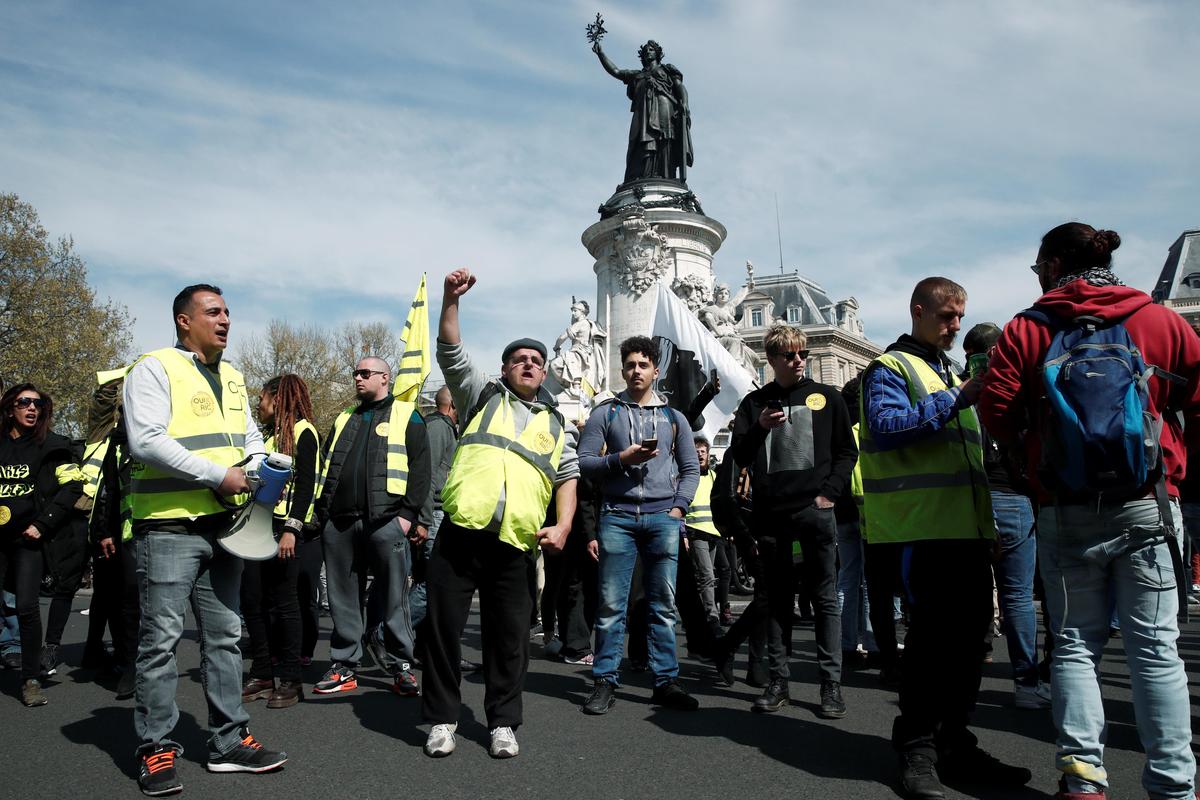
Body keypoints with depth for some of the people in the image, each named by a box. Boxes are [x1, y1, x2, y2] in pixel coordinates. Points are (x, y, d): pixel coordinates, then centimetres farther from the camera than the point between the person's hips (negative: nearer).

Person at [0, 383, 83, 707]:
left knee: (27, 606, -9)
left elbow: (73, 486, -3)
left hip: (28, 538, -3)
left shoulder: (51, 445, 3)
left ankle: (31, 679, 1)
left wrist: (43, 524, -8)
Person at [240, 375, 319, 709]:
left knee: (283, 602, -3)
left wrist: (292, 529, -20)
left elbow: (305, 484, -12)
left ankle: (290, 680, 5)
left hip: (283, 526, -8)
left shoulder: (302, 431, -3)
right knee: (252, 600, 6)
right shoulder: (267, 435, 20)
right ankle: (262, 675, 16)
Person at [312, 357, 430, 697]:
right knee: (343, 599, 9)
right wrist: (322, 511, 10)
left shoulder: (406, 415, 6)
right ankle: (344, 666, 18)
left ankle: (401, 666, 8)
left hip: (385, 520, -5)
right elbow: (326, 467, 23)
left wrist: (408, 513, -11)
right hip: (339, 522, 5)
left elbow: (420, 467, -2)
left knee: (393, 598, -1)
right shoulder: (344, 420, 23)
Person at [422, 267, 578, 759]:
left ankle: (503, 723, 20)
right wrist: (451, 300, -8)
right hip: (461, 530, -1)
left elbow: (568, 477, 15)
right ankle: (442, 719, 17)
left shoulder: (556, 425, 21)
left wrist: (562, 526, 0)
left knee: (509, 634, 6)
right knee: (443, 625, 2)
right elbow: (451, 353, 4)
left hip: (515, 542, 2)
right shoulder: (484, 396, 16)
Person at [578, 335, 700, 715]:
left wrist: (678, 507, 2)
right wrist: (620, 459, -11)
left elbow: (690, 468, 15)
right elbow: (584, 462, 3)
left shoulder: (673, 416, 15)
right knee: (611, 603, -1)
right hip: (618, 515, -1)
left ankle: (666, 681, 11)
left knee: (663, 603, 3)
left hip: (663, 516, 2)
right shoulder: (605, 413, 10)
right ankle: (605, 682, 7)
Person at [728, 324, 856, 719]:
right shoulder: (755, 402, 10)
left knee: (824, 598, 0)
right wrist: (759, 428, -11)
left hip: (815, 509, -1)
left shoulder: (826, 397, 8)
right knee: (777, 598, 7)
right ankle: (778, 681, 14)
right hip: (771, 511, 2)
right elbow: (738, 456, 6)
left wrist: (830, 492, -5)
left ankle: (831, 684, 5)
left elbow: (847, 451, 8)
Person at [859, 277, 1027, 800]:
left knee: (969, 633, 10)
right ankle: (916, 751, 7)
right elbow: (885, 425, -21)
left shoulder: (950, 374, 25)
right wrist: (956, 399, -21)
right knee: (933, 634, -7)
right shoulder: (890, 368, -1)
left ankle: (954, 745, 23)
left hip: (967, 525, 8)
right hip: (923, 525, -8)